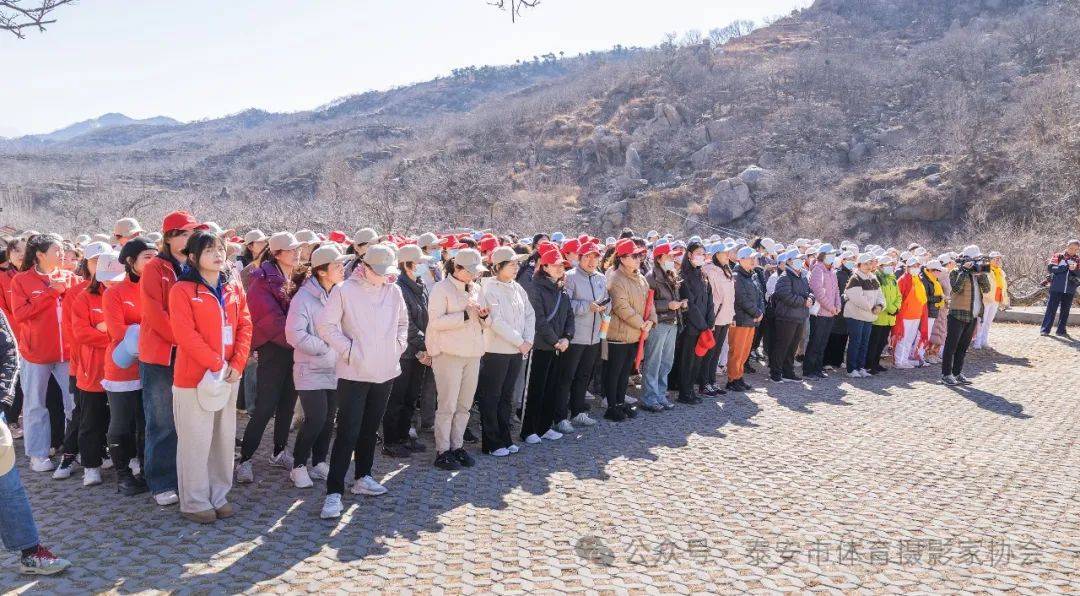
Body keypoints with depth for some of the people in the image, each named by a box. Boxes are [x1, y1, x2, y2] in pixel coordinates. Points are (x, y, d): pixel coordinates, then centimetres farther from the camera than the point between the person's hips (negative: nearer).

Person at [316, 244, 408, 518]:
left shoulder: (394, 291, 3)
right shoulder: (344, 290, -10)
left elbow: (403, 321, 20)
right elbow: (325, 324, -9)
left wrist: (399, 344, 7)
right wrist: (348, 349, -13)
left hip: (385, 372, 5)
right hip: (355, 373, -5)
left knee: (370, 428, 17)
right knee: (348, 432, -7)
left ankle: (362, 478, 31)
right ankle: (334, 492, -1)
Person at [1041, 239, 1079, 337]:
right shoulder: (1058, 257, 1)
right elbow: (1050, 268, -10)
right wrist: (1066, 267, -17)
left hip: (1070, 290, 3)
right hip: (1056, 288, -3)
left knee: (1065, 311, 8)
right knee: (1051, 309, -2)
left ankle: (1061, 330, 15)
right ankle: (1045, 329, 2)